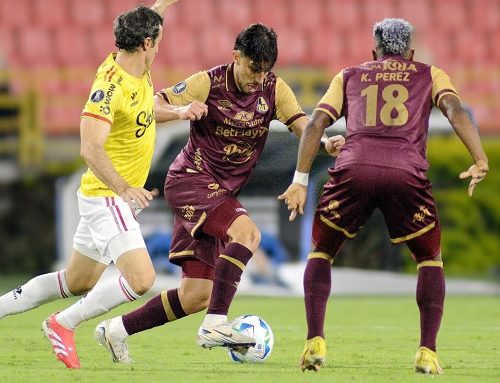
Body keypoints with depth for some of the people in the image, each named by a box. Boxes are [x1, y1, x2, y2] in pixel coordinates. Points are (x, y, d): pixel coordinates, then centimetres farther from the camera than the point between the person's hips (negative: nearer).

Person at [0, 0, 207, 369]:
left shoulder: (138, 69, 1)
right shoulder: (111, 85, -25)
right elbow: (90, 148, -33)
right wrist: (124, 188, -41)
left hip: (121, 196, 10)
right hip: (107, 197, -10)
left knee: (77, 282, 19)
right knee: (141, 279, -22)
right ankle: (63, 325, -8)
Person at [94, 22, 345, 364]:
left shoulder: (274, 89, 1)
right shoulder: (208, 84, -11)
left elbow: (303, 125, -10)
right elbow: (151, 109, -9)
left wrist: (325, 142, -32)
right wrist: (181, 111, -30)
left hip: (220, 193, 6)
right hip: (191, 179, -6)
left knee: (197, 296, 4)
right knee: (247, 231, -32)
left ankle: (117, 329, 19)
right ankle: (216, 324, -34)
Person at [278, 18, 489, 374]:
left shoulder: (349, 77, 28)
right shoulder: (429, 75, 25)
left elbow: (317, 122, 15)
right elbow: (454, 108, 5)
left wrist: (300, 181, 13)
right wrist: (481, 161, -5)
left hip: (353, 170, 1)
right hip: (406, 173, -1)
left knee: (321, 253, 21)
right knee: (430, 260, 20)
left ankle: (315, 342, 5)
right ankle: (427, 353, 6)